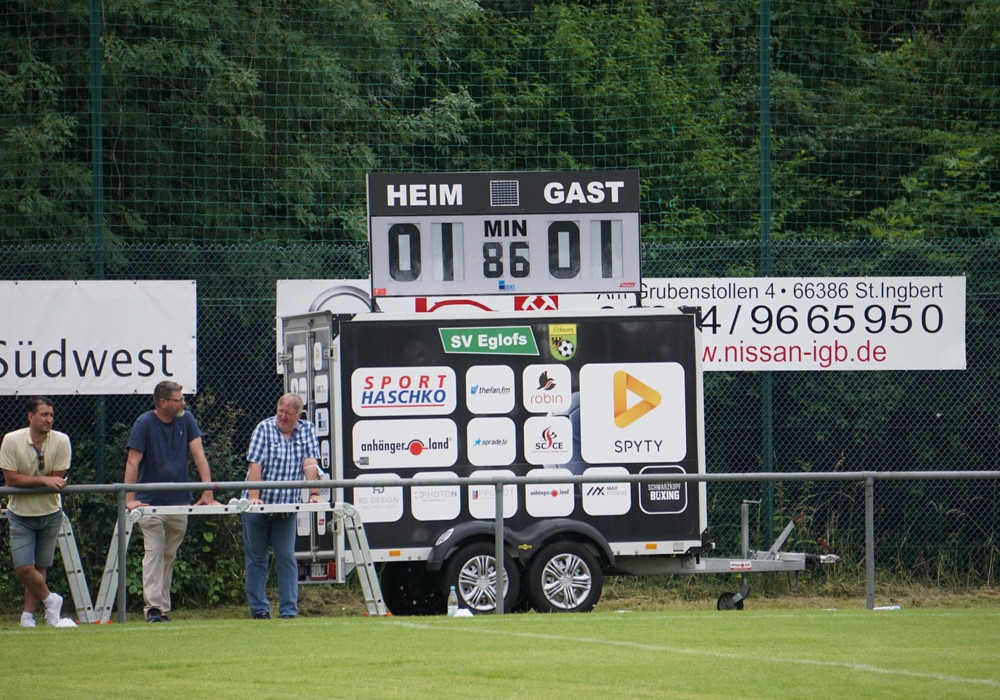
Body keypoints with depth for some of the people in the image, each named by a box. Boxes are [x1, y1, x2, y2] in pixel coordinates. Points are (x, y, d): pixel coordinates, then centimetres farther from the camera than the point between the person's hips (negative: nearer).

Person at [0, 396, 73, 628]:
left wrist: (27, 481, -15)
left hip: (50, 513, 1)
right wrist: (44, 480, -24)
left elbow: (57, 479, -11)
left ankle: (28, 616, 17)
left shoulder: (61, 441, -11)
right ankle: (50, 600, 15)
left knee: (39, 568, 6)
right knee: (23, 568, -9)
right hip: (20, 515, -1)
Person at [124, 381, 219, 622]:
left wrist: (208, 492, -10)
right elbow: (133, 462, -12)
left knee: (169, 556, 7)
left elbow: (198, 455, -1)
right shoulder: (144, 424, -8)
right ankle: (153, 607, -16)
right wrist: (130, 499, -21)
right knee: (154, 552, -11)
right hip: (151, 502, -4)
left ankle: (163, 608, 9)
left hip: (179, 502, 4)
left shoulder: (186, 420, 4)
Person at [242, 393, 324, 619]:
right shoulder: (264, 429, -5)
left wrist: (313, 494, -20)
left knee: (287, 558, 0)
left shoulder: (307, 431, 3)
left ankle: (289, 610, 0)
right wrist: (253, 497, -23)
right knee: (256, 558, 4)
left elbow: (310, 463, -7)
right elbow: (255, 465, -13)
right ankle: (259, 609, 10)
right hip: (258, 507, -1)